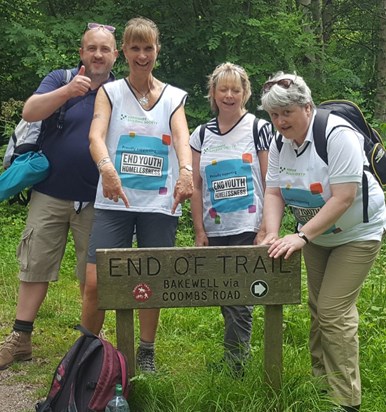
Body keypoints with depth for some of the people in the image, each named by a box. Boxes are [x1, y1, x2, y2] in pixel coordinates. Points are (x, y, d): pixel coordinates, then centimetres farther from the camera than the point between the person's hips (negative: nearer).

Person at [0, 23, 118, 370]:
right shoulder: (60, 79, 2)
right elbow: (30, 112, -14)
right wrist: (67, 91, -29)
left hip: (96, 200, 0)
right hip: (51, 194, 0)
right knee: (35, 266, 3)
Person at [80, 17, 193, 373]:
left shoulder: (174, 97, 9)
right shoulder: (110, 92, 5)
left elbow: (181, 137, -9)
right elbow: (96, 136, -11)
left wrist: (186, 170, -31)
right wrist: (106, 167, -33)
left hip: (160, 203, 1)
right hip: (115, 201, -1)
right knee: (95, 283, -7)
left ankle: (146, 354, 26)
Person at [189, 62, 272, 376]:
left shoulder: (259, 129, -1)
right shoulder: (202, 135, 9)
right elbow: (196, 186, 9)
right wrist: (199, 230, 3)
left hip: (249, 230, -4)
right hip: (215, 231, 4)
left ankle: (234, 365, 5)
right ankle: (239, 356, 25)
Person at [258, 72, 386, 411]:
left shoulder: (337, 134, -27)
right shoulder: (280, 143, -5)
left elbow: (343, 198, -31)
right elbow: (274, 192, -6)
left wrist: (301, 237, -34)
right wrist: (272, 235, -23)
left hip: (356, 232, -7)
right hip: (315, 233, 7)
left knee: (335, 311, -11)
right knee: (318, 306, 15)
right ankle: (319, 378, 31)